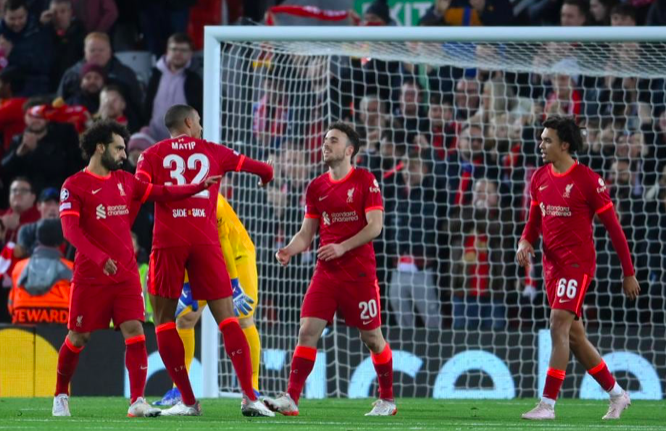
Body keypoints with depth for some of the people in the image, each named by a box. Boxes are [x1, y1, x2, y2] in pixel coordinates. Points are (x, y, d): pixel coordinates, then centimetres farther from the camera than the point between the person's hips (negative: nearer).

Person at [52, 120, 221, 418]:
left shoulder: (125, 181, 12)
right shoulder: (74, 186, -7)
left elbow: (161, 192, 18)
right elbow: (70, 228, -18)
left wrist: (200, 186, 8)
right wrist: (98, 256, -31)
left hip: (126, 274, 4)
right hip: (90, 277, -4)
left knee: (135, 331, -10)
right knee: (78, 337, 3)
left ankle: (137, 401, -13)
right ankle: (61, 397, 23)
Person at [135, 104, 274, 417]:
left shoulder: (153, 155, 11)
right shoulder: (212, 152, 15)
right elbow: (264, 170, 27)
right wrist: (265, 178, 50)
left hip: (168, 241, -1)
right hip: (205, 241, 1)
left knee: (164, 321, 9)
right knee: (227, 318, 3)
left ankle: (188, 401, 5)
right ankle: (249, 397, -10)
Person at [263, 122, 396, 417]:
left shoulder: (365, 181, -5)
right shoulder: (316, 187, 11)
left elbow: (375, 226, -11)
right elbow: (307, 232, 12)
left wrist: (342, 247, -21)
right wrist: (290, 250, -8)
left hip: (359, 273, -4)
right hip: (326, 271, 4)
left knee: (372, 337, 4)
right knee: (307, 331, -10)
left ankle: (387, 400, 20)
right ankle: (291, 399, -15)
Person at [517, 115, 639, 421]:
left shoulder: (587, 180, -11)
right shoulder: (540, 178, 8)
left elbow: (613, 227, -7)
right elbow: (534, 220, 18)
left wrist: (628, 274, -5)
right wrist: (525, 243, -5)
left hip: (577, 264, -8)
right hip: (552, 265, 8)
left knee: (559, 327, -17)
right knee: (574, 336, 11)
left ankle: (548, 404, -16)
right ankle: (616, 394, 25)